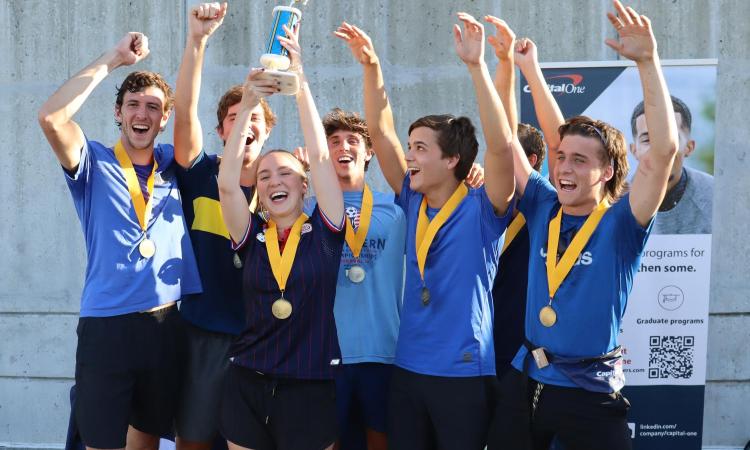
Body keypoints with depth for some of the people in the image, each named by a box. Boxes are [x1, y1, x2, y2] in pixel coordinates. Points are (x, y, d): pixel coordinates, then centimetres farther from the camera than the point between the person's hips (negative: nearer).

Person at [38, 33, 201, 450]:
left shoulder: (173, 165, 12)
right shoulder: (95, 163, 0)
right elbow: (51, 117, -15)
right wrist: (112, 60, -11)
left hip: (165, 326, 4)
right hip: (106, 327, -4)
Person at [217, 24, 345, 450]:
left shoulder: (324, 231, 0)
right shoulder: (252, 235, 5)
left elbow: (320, 157, -7)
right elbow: (227, 182, -8)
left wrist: (301, 84, -10)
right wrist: (248, 104, -14)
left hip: (311, 387, -2)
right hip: (248, 384, 2)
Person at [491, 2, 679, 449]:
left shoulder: (621, 224, -10)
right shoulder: (544, 208, 4)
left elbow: (665, 149, -24)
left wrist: (648, 60, -29)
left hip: (591, 391, -5)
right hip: (525, 381, 5)